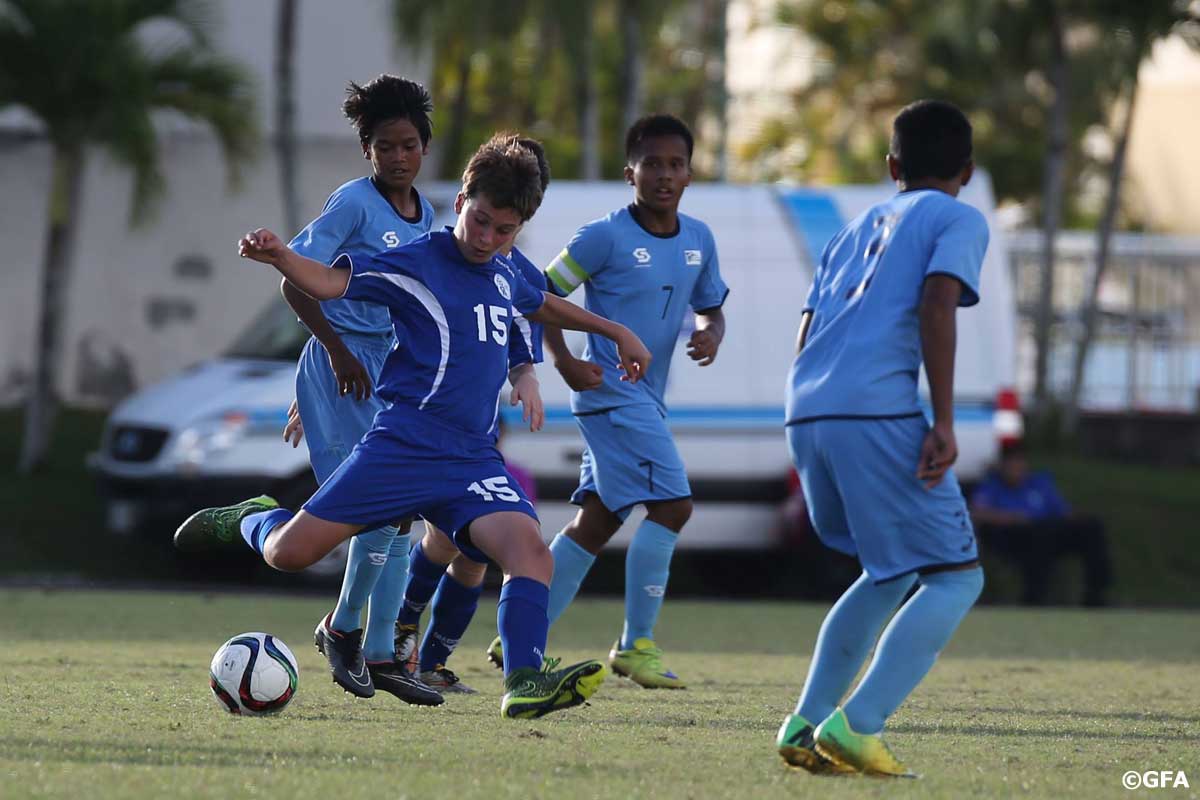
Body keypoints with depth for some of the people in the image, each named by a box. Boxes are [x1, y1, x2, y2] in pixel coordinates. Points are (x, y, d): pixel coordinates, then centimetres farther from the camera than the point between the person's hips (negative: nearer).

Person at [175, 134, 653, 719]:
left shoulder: (503, 279, 17)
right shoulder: (418, 263, -4)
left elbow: (545, 307, 41)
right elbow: (330, 282, -16)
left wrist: (619, 332, 46)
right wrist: (277, 256, -35)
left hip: (473, 459, 5)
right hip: (404, 446, -5)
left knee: (530, 549, -23)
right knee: (288, 553, -7)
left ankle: (525, 682, -29)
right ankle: (251, 520, 28)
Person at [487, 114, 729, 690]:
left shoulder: (698, 240, 8)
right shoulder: (605, 237, -11)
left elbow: (710, 309, 20)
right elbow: (541, 294, -5)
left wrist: (711, 335, -3)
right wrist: (564, 361, -16)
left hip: (647, 400, 8)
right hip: (611, 393, -8)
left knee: (595, 522, 10)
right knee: (671, 505, -17)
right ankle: (636, 646, -9)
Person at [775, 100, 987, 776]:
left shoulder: (857, 228, 29)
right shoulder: (960, 220, 9)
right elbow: (936, 305, -9)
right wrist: (944, 422, -14)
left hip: (806, 414, 7)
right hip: (878, 410, -7)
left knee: (893, 573, 23)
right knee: (955, 576, 1)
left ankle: (807, 725, 11)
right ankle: (858, 723, -16)